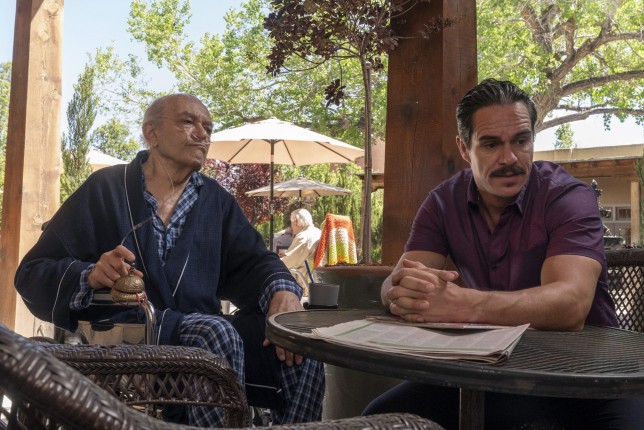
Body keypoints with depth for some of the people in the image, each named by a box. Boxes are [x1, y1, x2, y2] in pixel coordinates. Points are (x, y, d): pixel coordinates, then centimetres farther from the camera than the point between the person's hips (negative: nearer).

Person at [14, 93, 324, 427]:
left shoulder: (216, 199, 15)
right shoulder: (105, 189, 4)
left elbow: (251, 261, 6)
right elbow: (32, 273, 3)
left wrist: (283, 291, -17)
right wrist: (91, 276, -19)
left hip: (203, 331, 4)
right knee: (215, 333, -34)